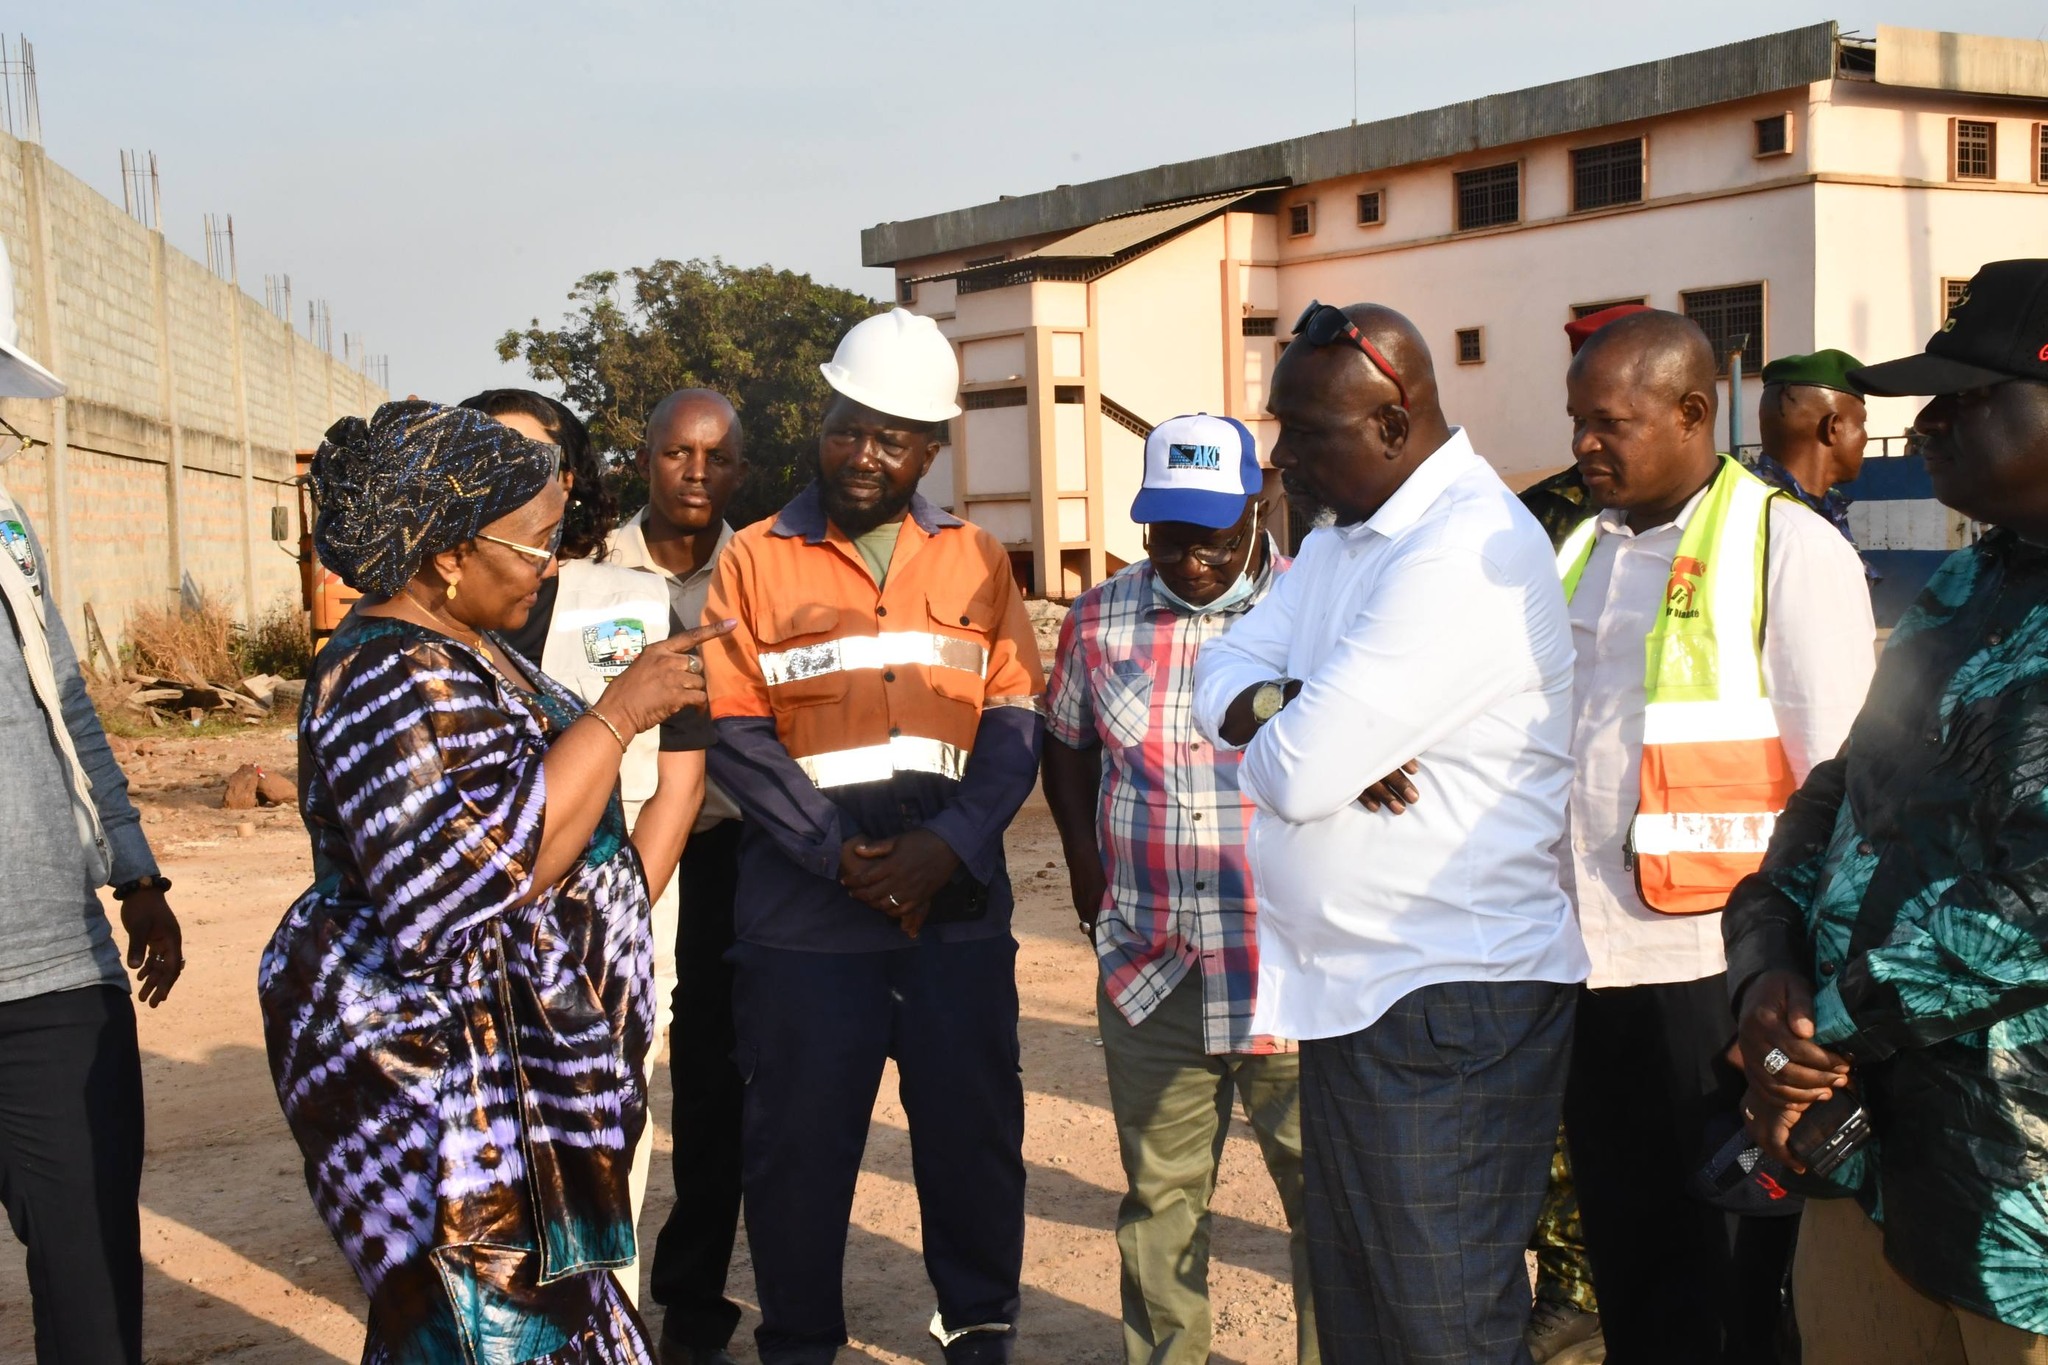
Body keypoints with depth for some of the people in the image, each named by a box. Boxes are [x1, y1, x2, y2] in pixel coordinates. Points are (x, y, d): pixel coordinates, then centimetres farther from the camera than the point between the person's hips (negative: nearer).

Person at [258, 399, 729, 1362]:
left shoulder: (452, 652, 12)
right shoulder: (394, 684, -22)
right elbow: (472, 881, -32)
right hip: (440, 1093, -10)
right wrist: (618, 713, -27)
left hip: (509, 1065, 10)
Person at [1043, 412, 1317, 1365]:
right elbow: (1066, 744, 19)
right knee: (1160, 1198, 15)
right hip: (1150, 968, 3)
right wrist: (1085, 863, 9)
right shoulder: (1100, 619, 5)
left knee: (1325, 1195, 6)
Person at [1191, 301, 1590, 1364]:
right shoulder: (1342, 537, 12)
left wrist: (1267, 734, -2)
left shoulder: (1469, 553, -21)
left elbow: (1297, 774, -25)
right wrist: (1299, 715, -15)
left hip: (1450, 1007, -9)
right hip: (1346, 995, 10)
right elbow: (1222, 674, 6)